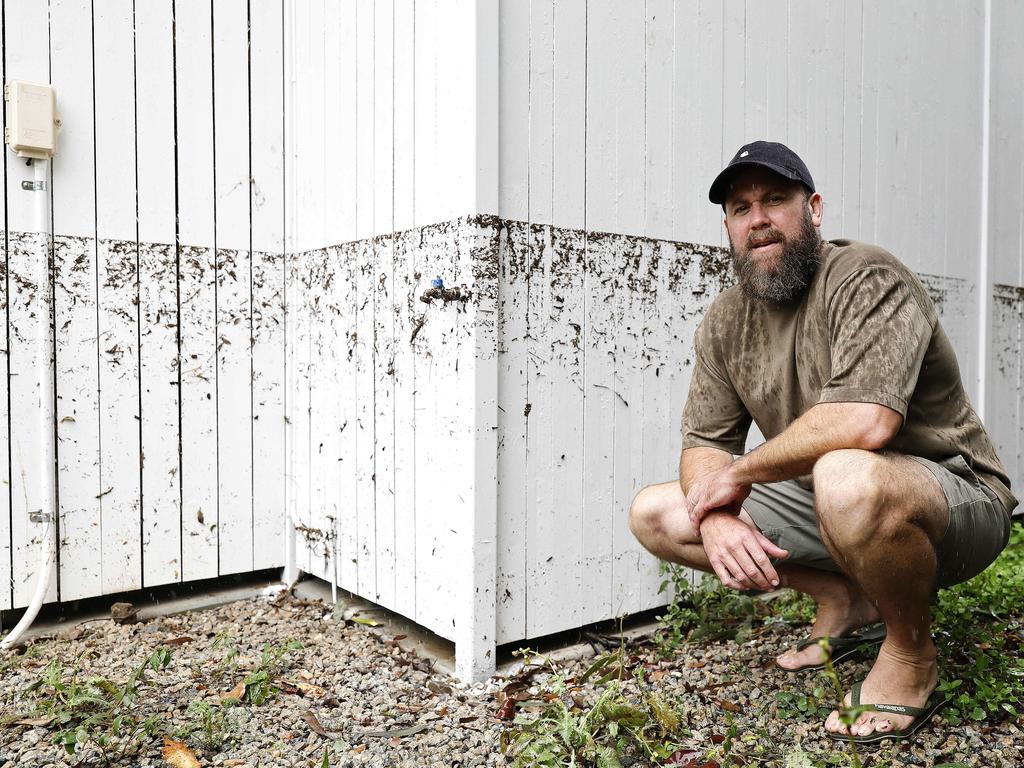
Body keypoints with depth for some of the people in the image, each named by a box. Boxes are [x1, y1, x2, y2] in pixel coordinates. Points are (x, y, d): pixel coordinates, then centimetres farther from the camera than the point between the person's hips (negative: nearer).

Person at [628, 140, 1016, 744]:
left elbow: (865, 421, -35)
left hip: (955, 502, -6)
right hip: (826, 507, 7)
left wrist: (740, 472, -22)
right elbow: (704, 443, 2)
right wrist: (715, 518, -21)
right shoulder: (726, 322, 1)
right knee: (655, 514, -2)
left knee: (846, 476, -41)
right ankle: (847, 600, 6)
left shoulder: (866, 277, -20)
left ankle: (912, 655, -10)